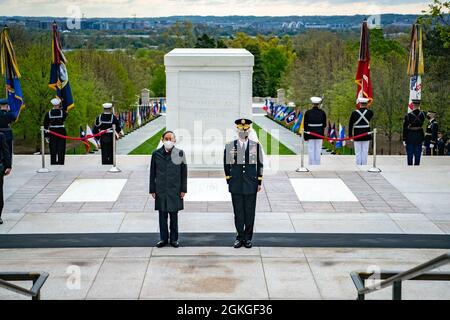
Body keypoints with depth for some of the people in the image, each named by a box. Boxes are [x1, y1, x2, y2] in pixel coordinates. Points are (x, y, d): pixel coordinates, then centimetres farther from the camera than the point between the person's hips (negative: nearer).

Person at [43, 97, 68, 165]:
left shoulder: (48, 113, -2)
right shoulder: (62, 112, -6)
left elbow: (46, 125, -1)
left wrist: (46, 135, 5)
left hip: (52, 132, 1)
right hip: (61, 131, -1)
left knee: (53, 149, 6)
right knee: (61, 148, 4)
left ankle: (53, 162, 7)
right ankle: (60, 162, 2)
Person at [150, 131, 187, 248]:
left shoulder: (180, 153, -1)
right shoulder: (156, 154, 2)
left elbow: (184, 172, 2)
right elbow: (152, 173, 6)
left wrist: (183, 189, -1)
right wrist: (152, 190, 3)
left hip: (175, 190, -1)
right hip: (160, 190, 1)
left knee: (174, 215, 6)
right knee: (162, 216, 7)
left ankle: (174, 239, 17)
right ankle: (163, 238, 18)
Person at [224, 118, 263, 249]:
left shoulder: (256, 146, 3)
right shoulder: (230, 146, 3)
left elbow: (260, 165, 6)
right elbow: (227, 165, 7)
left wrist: (259, 182, 4)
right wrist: (229, 181, 4)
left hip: (251, 184, 0)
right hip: (236, 185, 0)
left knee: (250, 212, 5)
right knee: (238, 212, 4)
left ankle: (248, 238, 15)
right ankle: (240, 237, 14)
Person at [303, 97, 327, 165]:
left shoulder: (308, 113, -5)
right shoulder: (322, 112, -3)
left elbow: (305, 125, -3)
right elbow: (324, 125, 2)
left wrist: (305, 136, 2)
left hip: (310, 134, -1)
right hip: (319, 134, 1)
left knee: (311, 150, 4)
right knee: (318, 150, 6)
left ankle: (311, 165, 5)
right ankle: (317, 165, 8)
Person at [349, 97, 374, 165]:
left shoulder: (354, 113, -6)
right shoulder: (369, 112, -4)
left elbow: (350, 125, -4)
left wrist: (350, 135, 2)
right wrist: (366, 107, 18)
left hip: (357, 136, -1)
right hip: (366, 136, 1)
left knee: (358, 153, 6)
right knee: (365, 152, 6)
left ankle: (358, 166, 7)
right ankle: (364, 165, 7)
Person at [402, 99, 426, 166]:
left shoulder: (408, 115, -12)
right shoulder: (422, 115, -4)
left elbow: (405, 129, -10)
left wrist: (404, 140, -4)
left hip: (410, 136, -2)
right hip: (419, 136, 3)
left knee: (410, 155, 4)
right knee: (418, 155, 8)